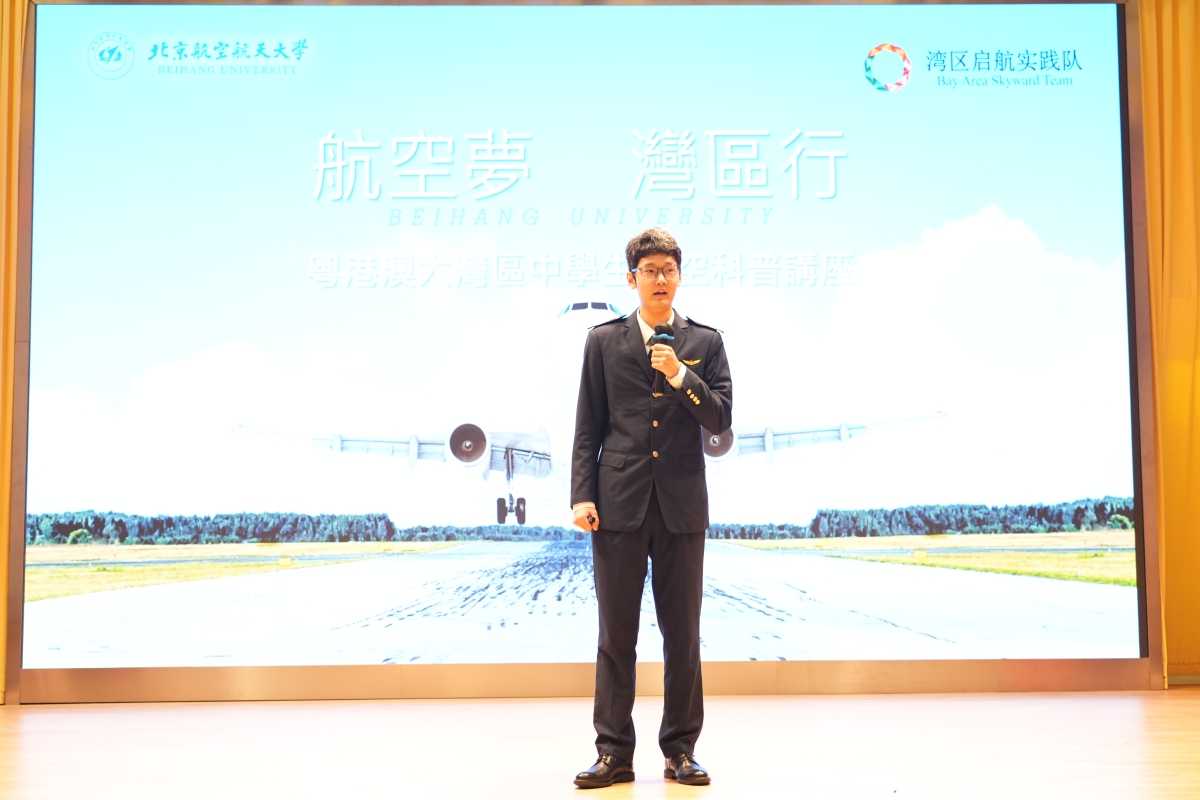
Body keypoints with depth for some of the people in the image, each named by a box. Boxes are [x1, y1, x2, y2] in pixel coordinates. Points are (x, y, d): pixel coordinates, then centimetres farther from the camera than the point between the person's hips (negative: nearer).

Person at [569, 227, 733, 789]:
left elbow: (722, 420, 1)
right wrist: (582, 495, -4)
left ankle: (680, 750, 17)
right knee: (616, 635, 3)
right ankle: (614, 752, 12)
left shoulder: (705, 342, 8)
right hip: (619, 505, 0)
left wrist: (681, 377, -13)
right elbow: (587, 427, 5)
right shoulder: (603, 341, 7)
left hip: (682, 505, 1)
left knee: (682, 634, 6)